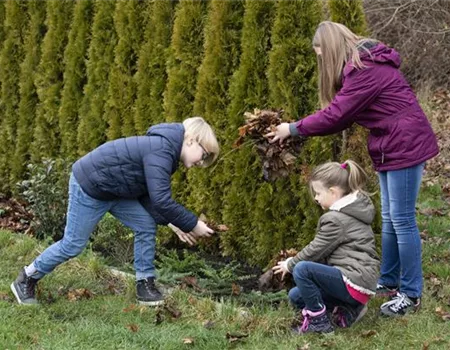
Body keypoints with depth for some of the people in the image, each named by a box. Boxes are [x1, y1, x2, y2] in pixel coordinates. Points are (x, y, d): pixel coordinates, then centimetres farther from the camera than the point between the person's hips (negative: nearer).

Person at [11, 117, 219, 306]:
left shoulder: (165, 152, 4)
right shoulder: (161, 151, -29)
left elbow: (149, 197, 7)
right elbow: (161, 200, -33)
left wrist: (171, 222, -4)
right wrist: (192, 225, -24)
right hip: (89, 187, -10)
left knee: (146, 226, 1)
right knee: (73, 244, 2)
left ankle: (145, 283, 9)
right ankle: (26, 280, 20)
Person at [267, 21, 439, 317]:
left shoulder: (365, 70, -20)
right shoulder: (362, 65, 11)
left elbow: (336, 115, -21)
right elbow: (344, 115, 9)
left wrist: (294, 129, -11)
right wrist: (302, 129, -1)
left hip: (406, 146, -10)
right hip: (390, 148, 10)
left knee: (402, 219, -5)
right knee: (390, 219, 16)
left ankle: (411, 295, 2)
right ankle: (389, 282, 26)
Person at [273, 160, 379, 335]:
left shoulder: (337, 219, -16)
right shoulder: (352, 210, 14)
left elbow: (316, 250, -9)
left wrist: (290, 265, 7)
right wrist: (294, 260, 14)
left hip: (354, 281, -10)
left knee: (302, 269, -22)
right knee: (296, 296, 13)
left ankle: (320, 322, -11)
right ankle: (346, 310, 5)